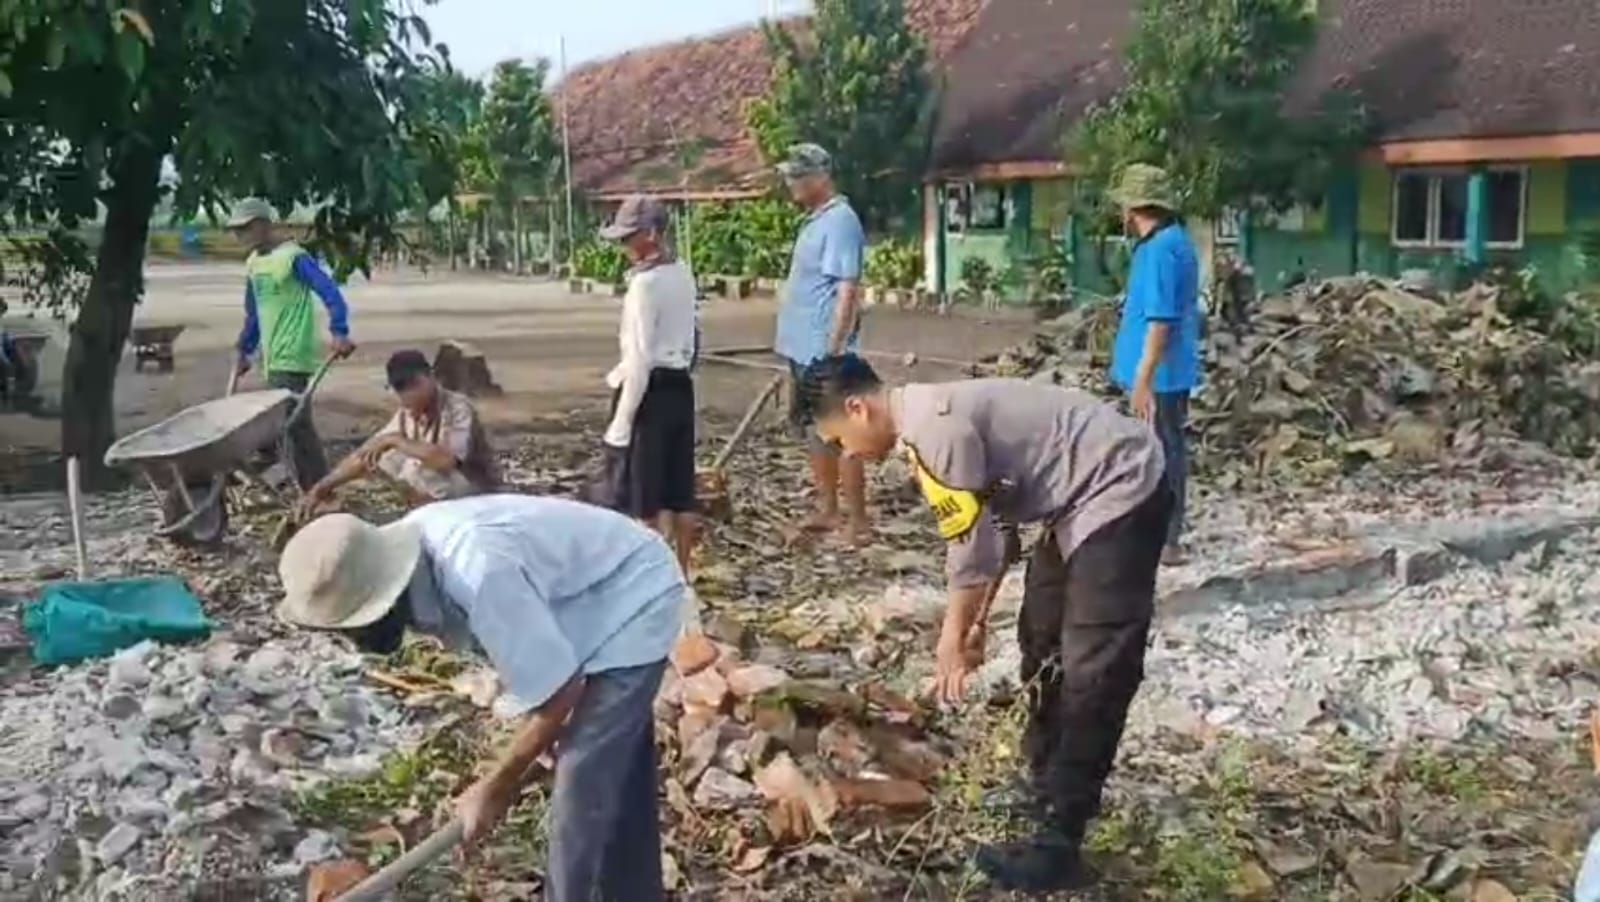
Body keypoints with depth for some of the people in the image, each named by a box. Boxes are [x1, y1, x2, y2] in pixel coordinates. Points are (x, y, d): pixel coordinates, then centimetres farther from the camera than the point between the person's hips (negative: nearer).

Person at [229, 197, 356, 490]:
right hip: (273, 357, 8)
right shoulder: (252, 264, 13)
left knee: (295, 422, -11)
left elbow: (330, 292, -20)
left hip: (292, 356, -8)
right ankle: (318, 490, 16)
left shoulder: (293, 257, -12)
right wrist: (245, 349, 27)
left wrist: (339, 333, -31)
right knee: (293, 423, 10)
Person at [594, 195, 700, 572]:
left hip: (650, 390, -9)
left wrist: (622, 420, -17)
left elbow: (640, 358, -20)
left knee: (639, 498, 0)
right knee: (680, 492, 12)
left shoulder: (645, 283, -17)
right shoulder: (683, 275, 9)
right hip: (680, 386, 9)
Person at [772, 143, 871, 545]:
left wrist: (833, 351, -25)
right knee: (814, 430, 16)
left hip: (823, 351, -10)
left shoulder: (839, 221, -17)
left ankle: (857, 521, 3)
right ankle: (827, 509, 27)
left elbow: (849, 291, -22)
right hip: (804, 348, 10)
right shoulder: (815, 220, 13)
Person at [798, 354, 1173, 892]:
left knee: (1092, 673, -8)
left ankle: (1057, 845, -4)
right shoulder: (932, 417, 7)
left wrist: (954, 637, -6)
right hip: (1085, 499, 11)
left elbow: (972, 543, -19)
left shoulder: (934, 429, -24)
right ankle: (1048, 784, 38)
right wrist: (978, 620, 15)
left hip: (1122, 493, -11)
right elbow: (991, 523, 14)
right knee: (1043, 640, 22)